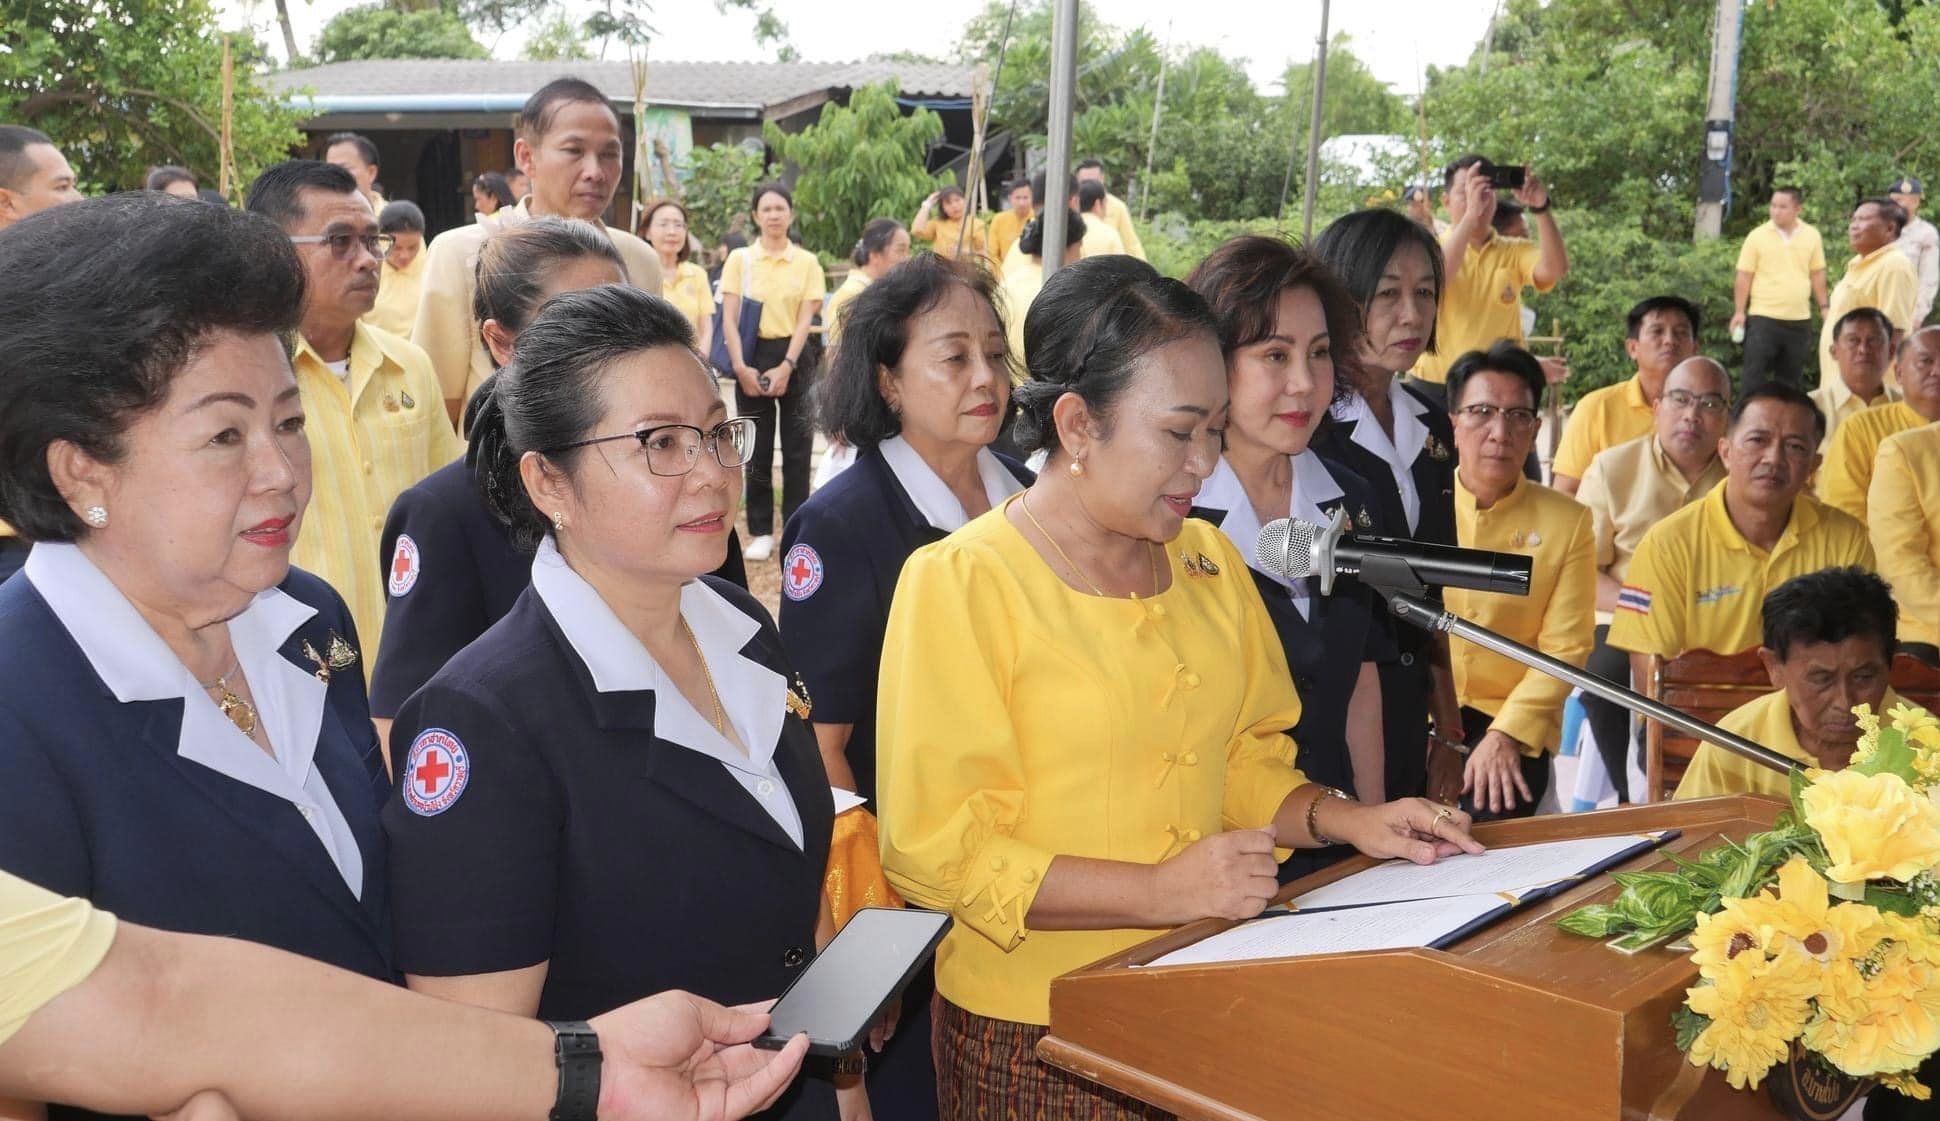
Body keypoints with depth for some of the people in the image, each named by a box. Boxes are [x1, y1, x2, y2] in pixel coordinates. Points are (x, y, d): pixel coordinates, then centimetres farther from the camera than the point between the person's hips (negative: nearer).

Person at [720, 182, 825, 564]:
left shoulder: (807, 262, 1)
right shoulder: (739, 259, 1)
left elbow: (805, 320, -3)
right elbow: (729, 319, -2)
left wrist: (786, 366, -13)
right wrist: (740, 366, -13)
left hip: (793, 358, 0)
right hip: (752, 356, 0)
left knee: (797, 446, 3)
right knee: (757, 447, 4)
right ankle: (760, 532, 10)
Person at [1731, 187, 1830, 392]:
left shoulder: (1812, 236, 4)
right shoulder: (1757, 237, -4)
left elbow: (1817, 275, 12)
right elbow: (1744, 277, -2)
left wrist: (1824, 307, 9)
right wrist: (1739, 312, -6)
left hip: (1800, 320, 3)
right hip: (1763, 317, -3)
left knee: (1791, 378, 10)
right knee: (1755, 374, -4)